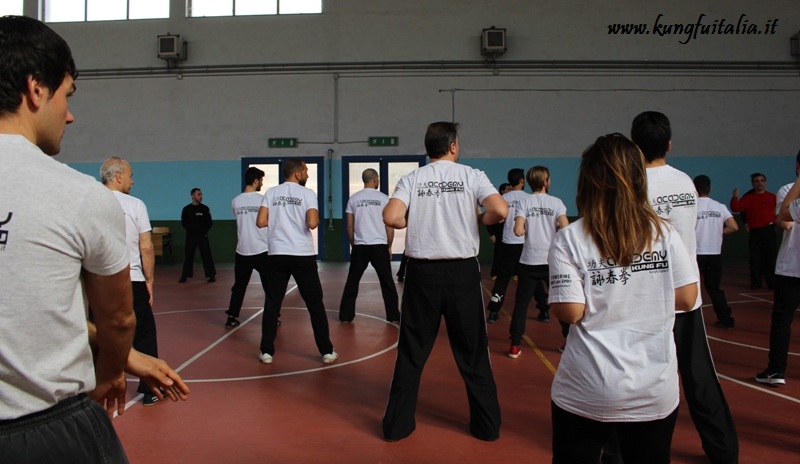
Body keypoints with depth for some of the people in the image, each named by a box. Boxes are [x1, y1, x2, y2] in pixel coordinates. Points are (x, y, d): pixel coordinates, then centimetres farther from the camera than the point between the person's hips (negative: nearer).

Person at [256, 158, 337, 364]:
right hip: (303, 255, -3)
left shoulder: (271, 193, 5)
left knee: (272, 303, 12)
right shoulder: (307, 193, -4)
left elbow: (261, 222, 0)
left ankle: (267, 351, 14)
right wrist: (317, 218, 6)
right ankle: (327, 351, 12)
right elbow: (312, 224, -16)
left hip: (277, 254, 3)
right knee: (315, 303, 7)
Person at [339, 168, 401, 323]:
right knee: (387, 282, 9)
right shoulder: (384, 198, -1)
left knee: (352, 282, 11)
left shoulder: (353, 199, 5)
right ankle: (394, 316, 12)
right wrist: (389, 246, 10)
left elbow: (349, 226, 6)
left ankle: (346, 316, 13)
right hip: (380, 246, -1)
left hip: (360, 246, 1)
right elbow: (390, 226, -1)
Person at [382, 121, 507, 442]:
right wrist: (478, 220, 7)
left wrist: (417, 221, 7)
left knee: (411, 352, 11)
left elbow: (391, 218, -12)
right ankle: (487, 425, 23)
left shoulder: (411, 179, 1)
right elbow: (500, 211, -14)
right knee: (473, 352, 12)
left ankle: (397, 424, 19)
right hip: (462, 271, -1)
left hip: (423, 272, 1)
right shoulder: (471, 176, -1)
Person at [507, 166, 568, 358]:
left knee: (521, 302, 7)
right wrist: (553, 227, 7)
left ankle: (515, 345, 6)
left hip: (529, 261, 0)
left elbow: (518, 231, -15)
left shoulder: (523, 202, -3)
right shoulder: (556, 202, -3)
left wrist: (529, 228, 7)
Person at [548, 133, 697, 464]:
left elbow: (570, 313, -15)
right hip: (657, 391, 3)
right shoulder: (664, 233, -3)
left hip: (588, 393, -2)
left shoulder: (569, 240, -11)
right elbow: (686, 299, 0)